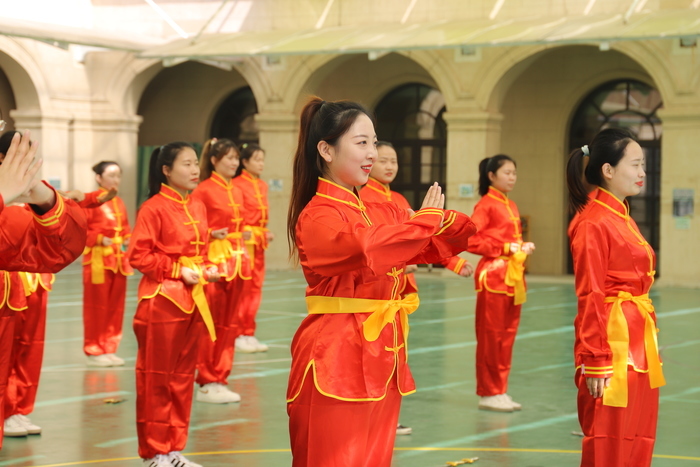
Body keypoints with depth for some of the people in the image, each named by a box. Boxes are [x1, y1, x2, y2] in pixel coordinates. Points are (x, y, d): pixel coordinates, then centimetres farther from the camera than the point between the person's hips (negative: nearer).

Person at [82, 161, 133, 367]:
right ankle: (94, 352, 8)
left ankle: (109, 349, 19)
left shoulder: (119, 203, 13)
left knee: (116, 307, 10)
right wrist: (100, 239, -20)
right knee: (97, 307, -1)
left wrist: (127, 240, 0)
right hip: (98, 259, -7)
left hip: (119, 260, 7)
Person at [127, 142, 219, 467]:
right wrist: (178, 270, -18)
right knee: (156, 379, 1)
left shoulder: (198, 208, 11)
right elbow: (138, 256, -14)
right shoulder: (153, 208, -11)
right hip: (161, 299, -7)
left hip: (192, 300, 7)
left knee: (183, 377, 12)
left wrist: (207, 269, 2)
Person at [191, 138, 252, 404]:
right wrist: (211, 234, -23)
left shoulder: (236, 192, 14)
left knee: (229, 324, 9)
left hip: (237, 262, 8)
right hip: (214, 262, -8)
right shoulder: (203, 191, -8)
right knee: (211, 325, -3)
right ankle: (206, 384, 5)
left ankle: (220, 380, 16)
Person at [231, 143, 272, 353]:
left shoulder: (262, 186, 14)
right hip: (244, 241, -8)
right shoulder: (237, 184, -9)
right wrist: (244, 234, -18)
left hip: (259, 242, 8)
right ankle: (238, 335, 0)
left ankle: (249, 334, 16)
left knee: (256, 287, 9)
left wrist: (266, 234, 4)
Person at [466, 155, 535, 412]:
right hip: (493, 275, -8)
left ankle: (500, 391, 18)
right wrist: (506, 248, -17)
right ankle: (489, 394, 4)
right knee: (491, 335, -3)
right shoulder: (486, 205, -8)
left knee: (508, 335, 10)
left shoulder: (511, 206, 16)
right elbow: (472, 241, -15)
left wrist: (524, 247, 5)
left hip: (513, 275, 8)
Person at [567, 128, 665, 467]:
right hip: (613, 341, -9)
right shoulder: (593, 222, -13)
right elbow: (590, 298, -16)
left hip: (638, 344, 9)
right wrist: (596, 361, -19)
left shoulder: (623, 219, 14)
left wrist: (647, 347, 17)